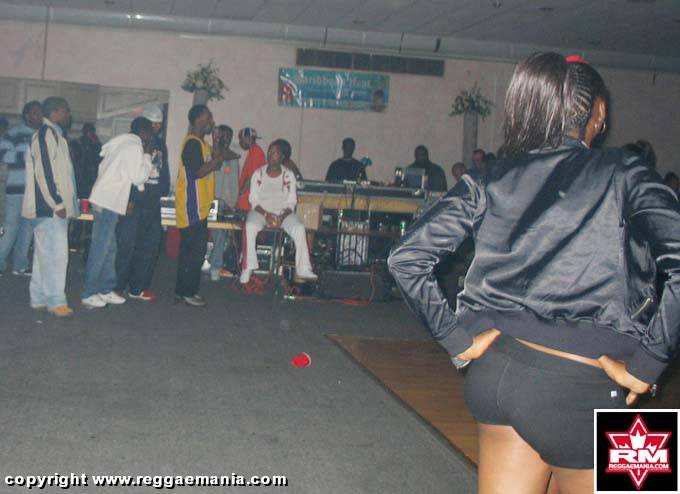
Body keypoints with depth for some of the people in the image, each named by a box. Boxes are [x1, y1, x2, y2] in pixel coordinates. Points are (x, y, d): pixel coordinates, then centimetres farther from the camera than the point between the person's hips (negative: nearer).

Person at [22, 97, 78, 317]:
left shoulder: (54, 134, 18)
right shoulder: (46, 134, -13)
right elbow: (44, 172, -20)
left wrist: (60, 202, 20)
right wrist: (57, 203, -19)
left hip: (52, 207, 10)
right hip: (50, 207, -10)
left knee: (45, 252, 13)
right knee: (56, 252, -9)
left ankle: (39, 298, 19)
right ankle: (56, 301, -6)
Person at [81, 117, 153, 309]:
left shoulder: (121, 143, 18)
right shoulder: (135, 147, -10)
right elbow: (138, 177, -10)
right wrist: (147, 156, 0)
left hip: (104, 199, 10)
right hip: (109, 202, -10)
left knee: (109, 248, 14)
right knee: (100, 248, -6)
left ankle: (106, 289, 20)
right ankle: (88, 294, -2)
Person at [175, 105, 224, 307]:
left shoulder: (200, 142, 17)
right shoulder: (193, 143, -15)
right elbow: (197, 172, -23)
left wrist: (215, 158, 8)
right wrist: (217, 159, -14)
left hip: (198, 206, 10)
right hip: (192, 206, -10)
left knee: (190, 250, 13)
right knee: (194, 250, -7)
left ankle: (184, 290, 18)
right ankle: (186, 292, 0)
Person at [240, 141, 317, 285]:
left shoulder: (289, 175, 3)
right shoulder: (258, 174, 2)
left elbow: (291, 202, 1)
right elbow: (254, 200, -1)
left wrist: (282, 217, -17)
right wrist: (266, 214, -19)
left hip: (283, 212, 1)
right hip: (260, 211, 0)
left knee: (299, 228, -28)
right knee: (250, 227, -33)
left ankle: (302, 270, -26)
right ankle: (248, 268, -25)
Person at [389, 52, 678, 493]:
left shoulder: (489, 181, 5)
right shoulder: (623, 174, -5)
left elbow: (407, 257, 2)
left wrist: (459, 339, 5)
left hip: (497, 371, 4)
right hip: (581, 389, -4)